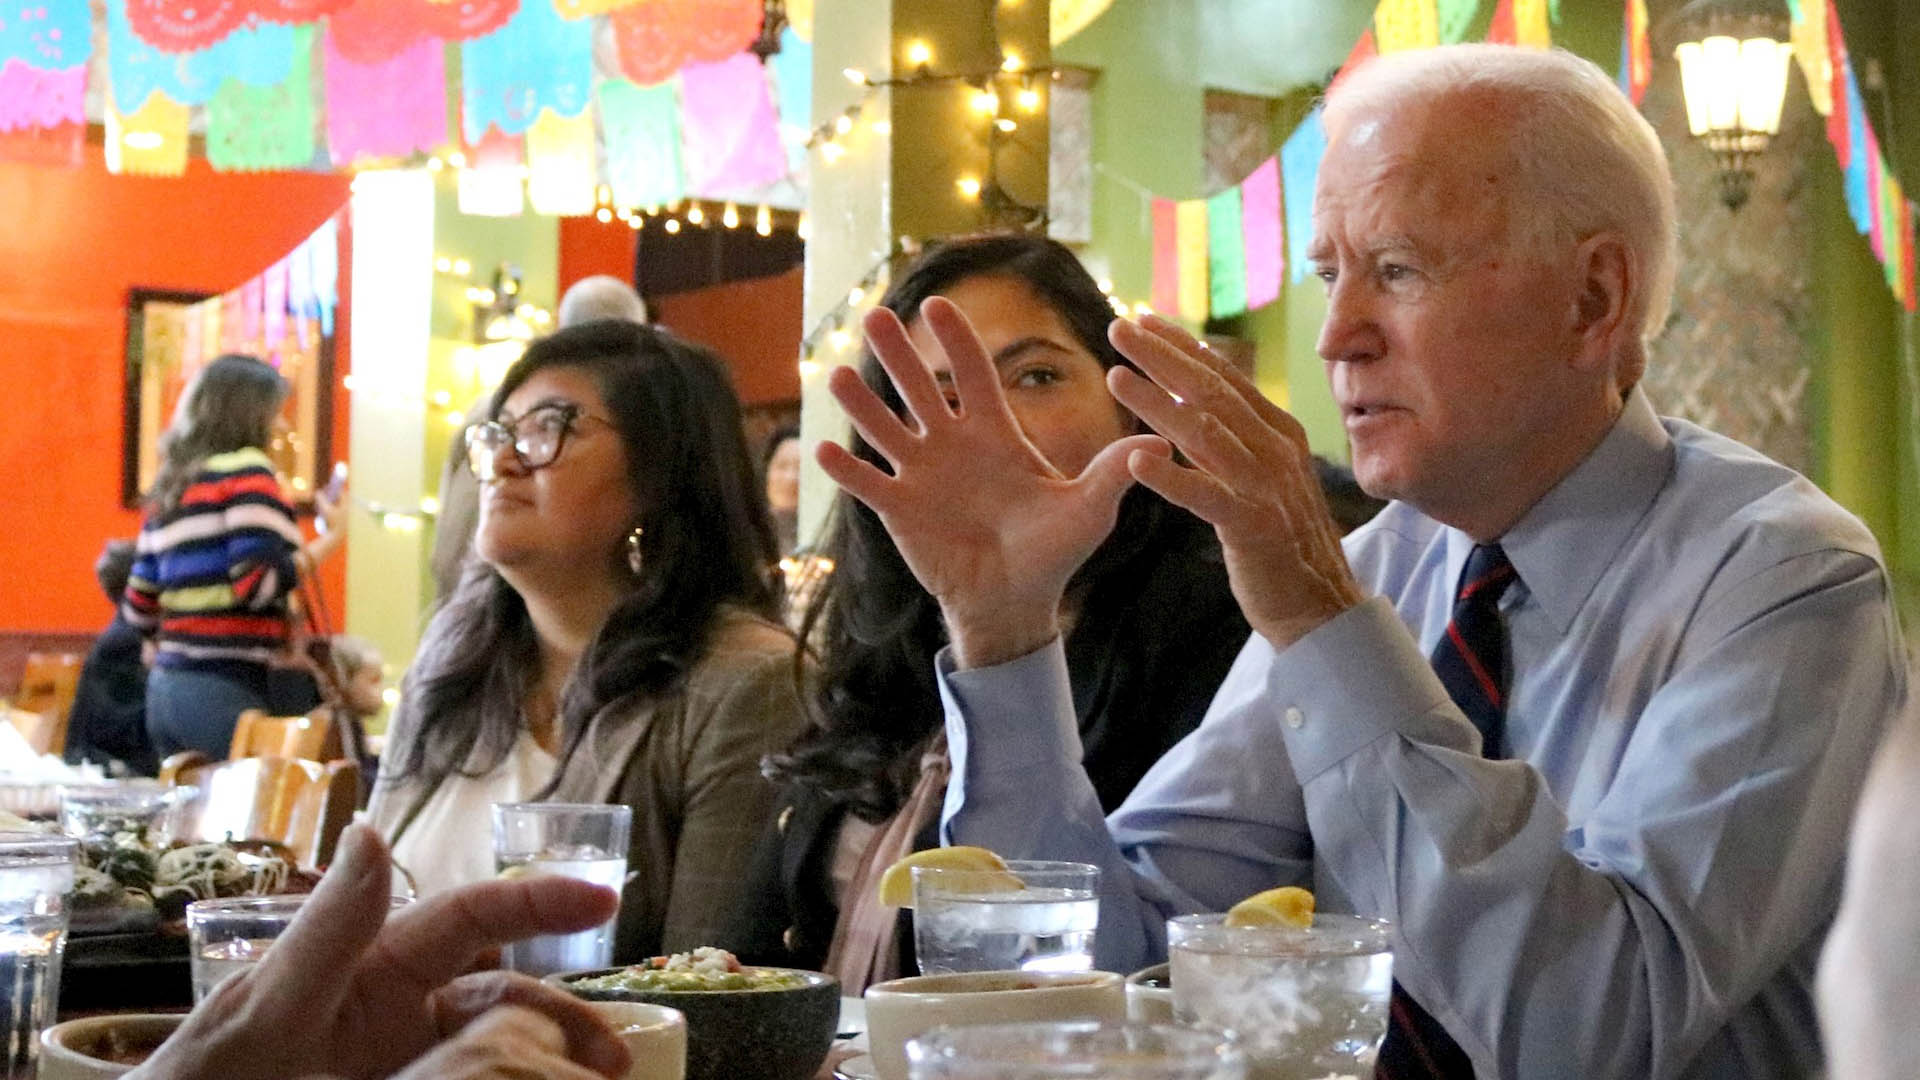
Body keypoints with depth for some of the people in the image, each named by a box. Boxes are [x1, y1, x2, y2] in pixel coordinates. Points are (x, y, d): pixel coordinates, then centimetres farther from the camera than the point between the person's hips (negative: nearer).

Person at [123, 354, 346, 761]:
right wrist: (329, 539, -6)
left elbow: (139, 608, 17)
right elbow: (260, 581, -16)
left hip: (165, 688, 8)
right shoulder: (247, 470, -6)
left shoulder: (168, 488, 17)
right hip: (225, 691, -8)